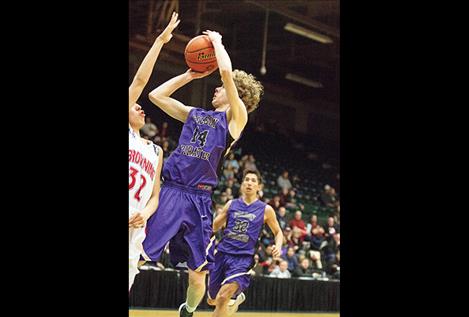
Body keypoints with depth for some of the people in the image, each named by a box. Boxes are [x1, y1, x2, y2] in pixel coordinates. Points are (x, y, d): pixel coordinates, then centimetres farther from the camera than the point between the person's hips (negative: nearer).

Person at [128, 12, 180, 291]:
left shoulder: (156, 151, 25)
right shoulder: (125, 132, 10)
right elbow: (139, 82, 4)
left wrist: (145, 214, -2)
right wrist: (160, 41, 6)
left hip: (134, 229, 6)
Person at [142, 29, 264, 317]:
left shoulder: (236, 117, 4)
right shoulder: (194, 114, 19)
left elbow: (226, 71, -8)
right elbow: (156, 95, 22)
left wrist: (216, 41, 6)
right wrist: (189, 75, 21)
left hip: (199, 199, -3)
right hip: (170, 193, 3)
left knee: (198, 274, 6)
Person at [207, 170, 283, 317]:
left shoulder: (265, 210, 4)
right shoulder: (231, 204, 9)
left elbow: (278, 232, 15)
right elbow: (214, 227, 14)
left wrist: (278, 246, -6)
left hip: (243, 258, -4)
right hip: (223, 254, 4)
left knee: (223, 297, -24)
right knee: (212, 300, 14)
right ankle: (236, 298, 46)